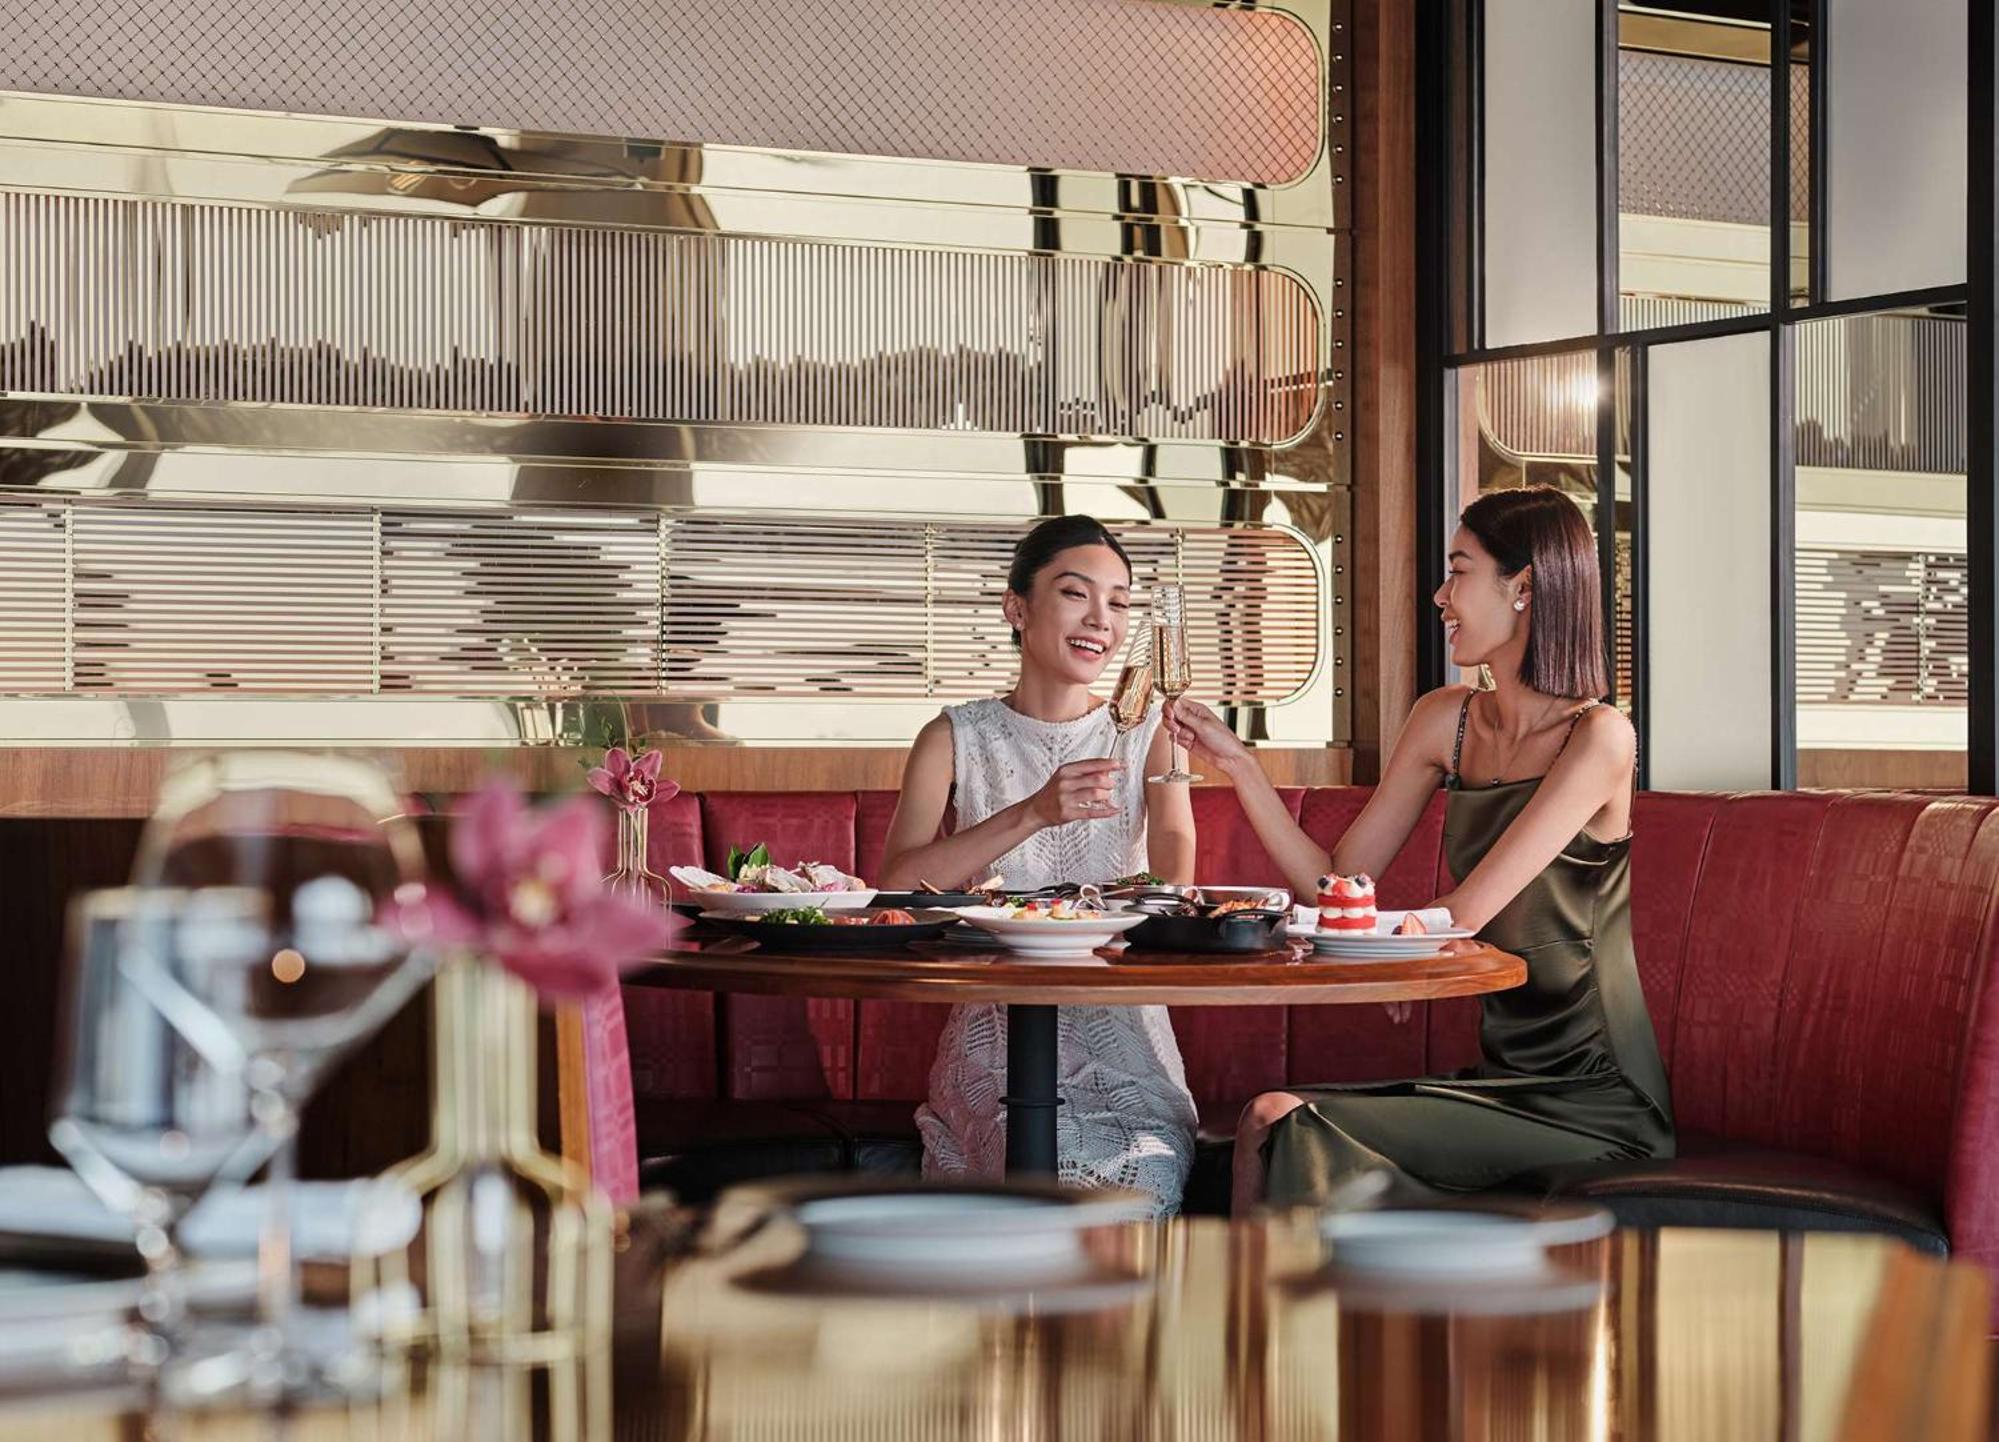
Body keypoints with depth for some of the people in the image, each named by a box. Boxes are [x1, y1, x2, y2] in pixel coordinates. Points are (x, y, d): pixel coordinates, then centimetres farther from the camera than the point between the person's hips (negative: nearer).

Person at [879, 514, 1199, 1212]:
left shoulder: (1145, 734, 10)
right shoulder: (957, 737, 6)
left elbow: (1174, 881, -7)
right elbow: (896, 884, -11)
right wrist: (1031, 814, -22)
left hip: (1122, 1024, 1)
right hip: (998, 1027, -1)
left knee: (1153, 1169, -29)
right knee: (1059, 1165, -32)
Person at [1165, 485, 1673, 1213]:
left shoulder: (1597, 737, -12)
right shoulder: (1445, 722, 9)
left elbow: (1465, 914, -15)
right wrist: (1237, 762, 4)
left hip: (1591, 1101, -6)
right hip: (1505, 1081, 6)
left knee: (1297, 1134, -20)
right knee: (1272, 1120, -15)